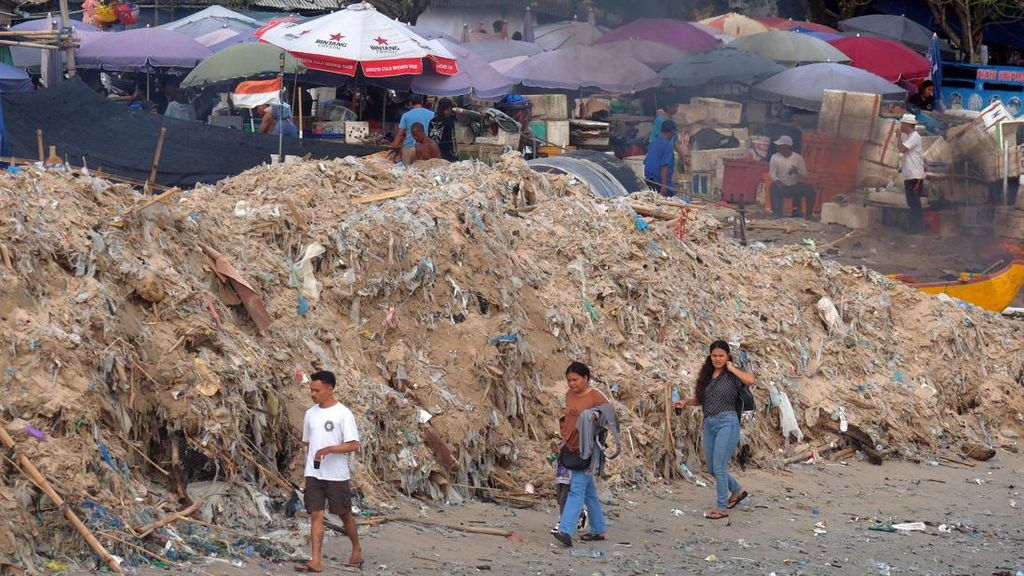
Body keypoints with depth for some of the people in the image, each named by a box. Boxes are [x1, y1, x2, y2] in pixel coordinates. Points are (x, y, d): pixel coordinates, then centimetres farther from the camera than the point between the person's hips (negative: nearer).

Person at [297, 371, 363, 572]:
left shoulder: (343, 413, -9)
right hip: (314, 474, 4)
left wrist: (329, 449, -24)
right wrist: (310, 463, 16)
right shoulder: (310, 413, 9)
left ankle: (357, 550, 32)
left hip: (337, 474, -4)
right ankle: (315, 561, -9)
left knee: (344, 514, 10)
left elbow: (354, 445, -14)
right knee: (316, 515, -4)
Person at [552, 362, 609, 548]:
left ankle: (566, 531, -26)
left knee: (577, 490, -16)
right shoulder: (569, 395, 12)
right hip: (571, 448, 8)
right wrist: (564, 441, 16)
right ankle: (599, 530, 24)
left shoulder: (596, 397, -11)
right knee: (588, 491, 15)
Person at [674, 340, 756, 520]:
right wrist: (686, 402, 3)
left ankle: (722, 508, -3)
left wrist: (732, 368, -14)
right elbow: (701, 399, 20)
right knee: (712, 468, 13)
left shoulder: (732, 375, -5)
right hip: (709, 423, 7)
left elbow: (750, 380, -24)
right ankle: (737, 491, 36)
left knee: (719, 466, -10)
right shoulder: (707, 375, 12)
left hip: (727, 423, -7)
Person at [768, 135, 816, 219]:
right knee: (774, 187, -33)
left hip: (795, 186, 1)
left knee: (810, 189, -22)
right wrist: (776, 180, -34)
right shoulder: (775, 157, -2)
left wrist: (797, 172, -25)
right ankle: (777, 214, -26)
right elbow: (772, 173, -11)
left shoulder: (798, 157, 0)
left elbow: (805, 175, -1)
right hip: (781, 186, -1)